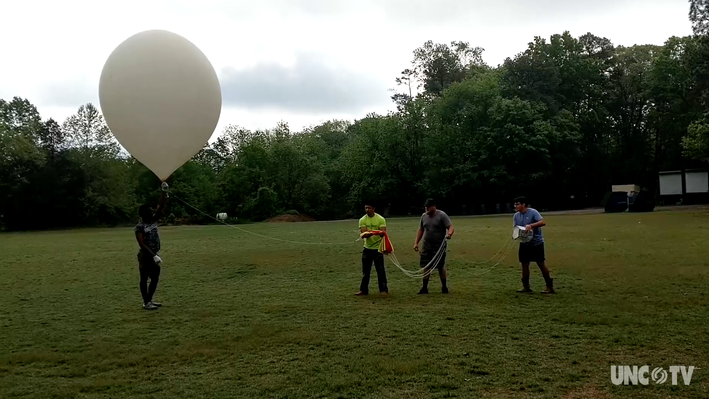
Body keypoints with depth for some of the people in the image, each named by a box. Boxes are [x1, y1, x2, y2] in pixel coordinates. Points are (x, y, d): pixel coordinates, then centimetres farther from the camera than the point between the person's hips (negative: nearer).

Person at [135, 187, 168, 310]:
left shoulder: (153, 220, 4)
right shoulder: (139, 227, -15)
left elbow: (160, 207, -4)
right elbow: (142, 245, -19)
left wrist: (164, 192, -15)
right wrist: (153, 255, -25)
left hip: (155, 255, 7)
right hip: (145, 256, -7)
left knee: (155, 278, 13)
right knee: (144, 279, 4)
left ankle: (150, 300, 26)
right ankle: (146, 302, 11)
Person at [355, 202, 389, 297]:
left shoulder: (380, 219, -6)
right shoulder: (362, 220, 0)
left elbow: (383, 232, -14)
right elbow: (363, 233, -10)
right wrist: (368, 234, -33)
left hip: (378, 248, -3)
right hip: (367, 248, 3)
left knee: (381, 270, -1)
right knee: (365, 271, 9)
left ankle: (383, 289, 10)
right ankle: (363, 290, 19)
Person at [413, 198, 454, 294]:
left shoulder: (442, 215, -9)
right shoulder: (424, 216, 8)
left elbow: (450, 227, -15)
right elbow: (420, 230, 16)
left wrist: (449, 234, -37)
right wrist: (416, 243, 10)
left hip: (439, 247, -4)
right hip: (426, 246, 5)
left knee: (441, 267, 4)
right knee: (425, 266, 2)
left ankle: (444, 287, 18)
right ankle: (425, 288, 9)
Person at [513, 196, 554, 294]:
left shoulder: (533, 212, -15)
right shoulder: (516, 216, 3)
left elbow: (543, 222, -26)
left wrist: (531, 225, -39)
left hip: (537, 243, -6)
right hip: (524, 243, 6)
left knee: (541, 264, -2)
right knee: (524, 264, 5)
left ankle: (549, 286, 9)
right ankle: (526, 286, 15)